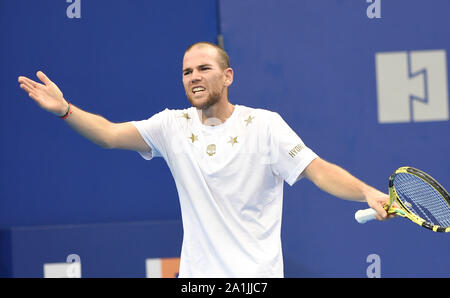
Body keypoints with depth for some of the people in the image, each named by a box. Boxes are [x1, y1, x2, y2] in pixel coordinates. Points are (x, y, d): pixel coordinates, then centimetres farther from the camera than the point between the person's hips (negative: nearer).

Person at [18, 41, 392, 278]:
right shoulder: (173, 126, 5)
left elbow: (318, 170, -11)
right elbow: (110, 133, -5)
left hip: (257, 273, -3)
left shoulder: (264, 124, -4)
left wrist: (367, 192, -28)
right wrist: (64, 109, -22)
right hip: (197, 274, 3)